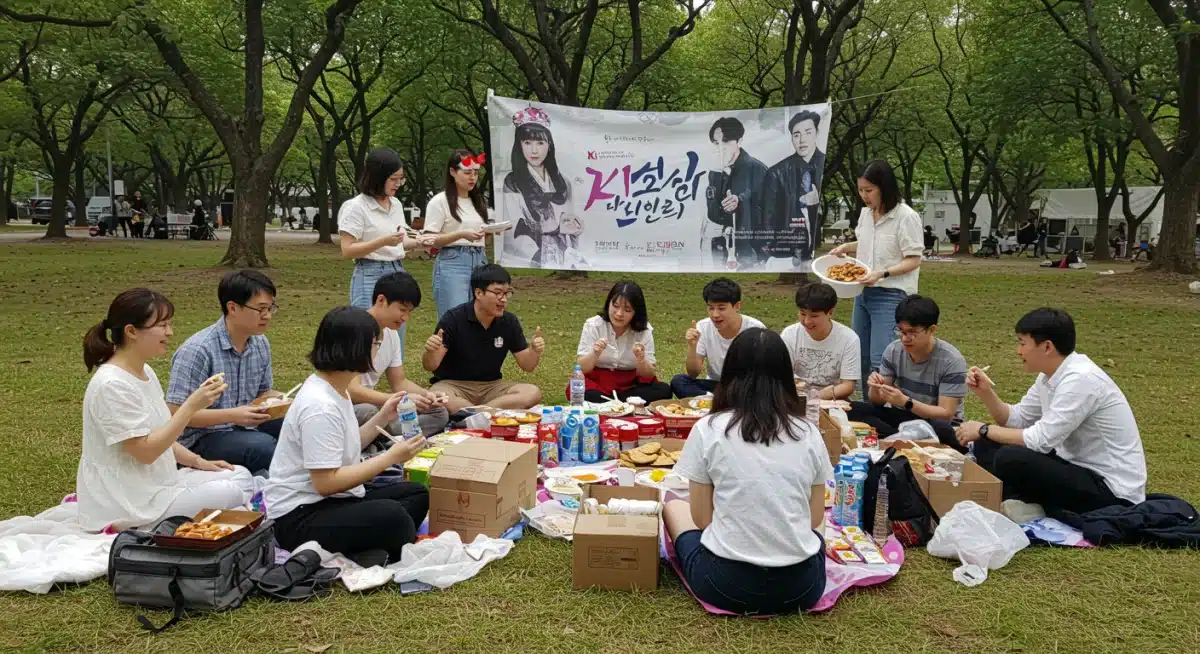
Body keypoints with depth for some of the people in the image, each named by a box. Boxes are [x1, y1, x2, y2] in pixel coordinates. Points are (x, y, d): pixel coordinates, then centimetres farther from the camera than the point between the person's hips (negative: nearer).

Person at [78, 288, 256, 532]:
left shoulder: (146, 372, 9)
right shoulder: (111, 385, -21)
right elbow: (145, 451, -23)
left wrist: (198, 462, 4)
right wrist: (191, 405, -26)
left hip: (157, 482, 9)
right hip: (127, 502, -9)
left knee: (241, 477, 5)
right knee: (233, 494, -16)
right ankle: (131, 527, -5)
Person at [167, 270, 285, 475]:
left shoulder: (261, 344, 6)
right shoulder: (196, 351, -17)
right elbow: (175, 412, -18)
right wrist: (232, 415, -26)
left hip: (245, 429, 7)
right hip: (201, 440, -7)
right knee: (263, 446, -34)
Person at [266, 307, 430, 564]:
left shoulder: (336, 388, 8)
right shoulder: (320, 406, -23)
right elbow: (326, 482, -25)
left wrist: (381, 419, 12)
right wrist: (391, 457, -21)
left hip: (332, 500, 11)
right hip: (299, 516, -11)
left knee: (417, 493, 6)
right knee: (390, 515, -33)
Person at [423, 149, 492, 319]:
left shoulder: (480, 201, 16)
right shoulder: (439, 201, -3)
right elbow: (431, 241, -8)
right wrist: (461, 235, -19)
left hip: (479, 262, 6)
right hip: (452, 264, -6)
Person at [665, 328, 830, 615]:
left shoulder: (708, 429, -6)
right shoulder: (808, 433, 1)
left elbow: (702, 517, 0)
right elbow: (814, 518, 10)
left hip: (726, 582, -2)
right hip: (801, 585, 3)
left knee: (673, 506, 25)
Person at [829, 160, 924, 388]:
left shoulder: (906, 217, -12)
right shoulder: (866, 213, 9)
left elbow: (913, 260, -11)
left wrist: (882, 273, -24)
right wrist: (846, 247, 6)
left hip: (890, 295, -8)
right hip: (863, 292, 8)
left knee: (879, 361, -14)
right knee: (861, 359, 11)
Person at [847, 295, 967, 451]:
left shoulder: (952, 361, -18)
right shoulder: (894, 350, -4)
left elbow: (946, 414, -20)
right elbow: (878, 401, 1)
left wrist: (905, 402, -33)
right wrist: (875, 389, -23)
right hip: (901, 416, 5)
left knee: (942, 431, -40)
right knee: (853, 410, -20)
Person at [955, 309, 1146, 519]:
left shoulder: (1080, 379, -24)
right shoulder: (1050, 375, 4)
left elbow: (1042, 440, -26)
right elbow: (1017, 419, 15)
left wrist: (984, 429, -13)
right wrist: (986, 392, -2)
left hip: (1112, 490, -9)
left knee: (1009, 459, -29)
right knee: (987, 446, 4)